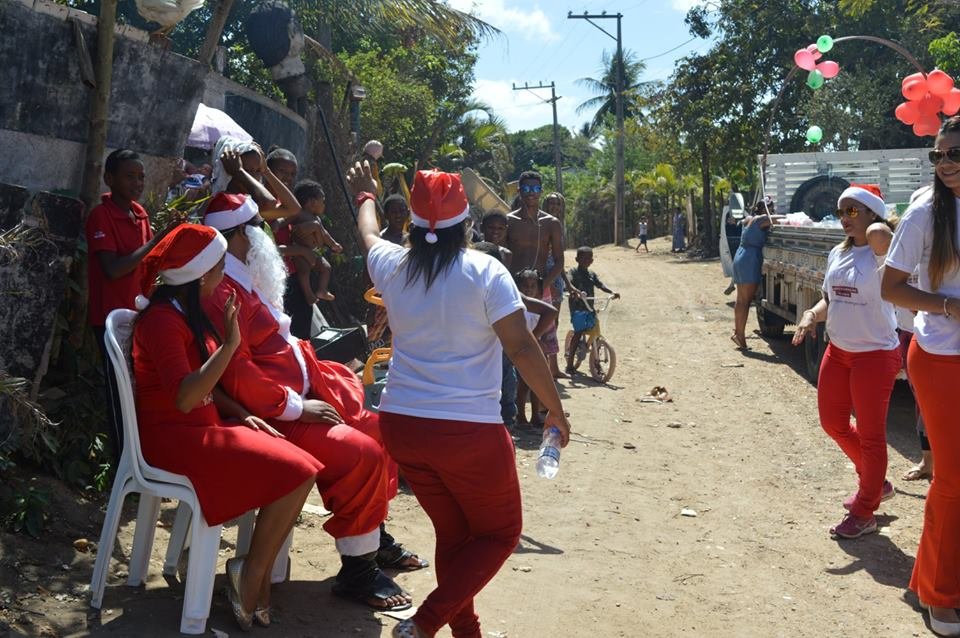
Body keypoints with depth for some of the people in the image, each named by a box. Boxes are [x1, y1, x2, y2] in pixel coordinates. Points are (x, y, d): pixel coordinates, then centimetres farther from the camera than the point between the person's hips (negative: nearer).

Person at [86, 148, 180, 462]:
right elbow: (113, 269, -23)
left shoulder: (140, 213, 9)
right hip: (111, 316, -7)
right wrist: (157, 239, -24)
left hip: (136, 311, 7)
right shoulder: (100, 216, -14)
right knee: (120, 390, -2)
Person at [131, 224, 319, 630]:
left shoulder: (190, 312, 13)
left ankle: (256, 576, -4)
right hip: (173, 435, -9)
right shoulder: (162, 319, -17)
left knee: (303, 470, -7)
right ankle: (251, 578, -4)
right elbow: (184, 398, -29)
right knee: (293, 472, -19)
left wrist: (244, 416, 6)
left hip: (204, 426, 9)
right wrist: (230, 343, -29)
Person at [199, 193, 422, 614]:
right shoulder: (222, 291, -19)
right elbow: (236, 373, -28)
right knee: (361, 454, -24)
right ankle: (356, 569, -11)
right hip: (273, 417, -12)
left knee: (378, 430, 15)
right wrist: (297, 406, -23)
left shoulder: (245, 283, 17)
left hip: (301, 397, 12)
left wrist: (323, 378, 10)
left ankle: (374, 536, 26)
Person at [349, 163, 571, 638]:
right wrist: (555, 409, -1)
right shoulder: (484, 271, -11)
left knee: (452, 533, 21)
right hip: (470, 429, -5)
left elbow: (368, 234, 27)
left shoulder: (392, 266, 3)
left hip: (401, 424, 6)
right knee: (500, 534, 13)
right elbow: (522, 348, -12)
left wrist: (365, 195, 48)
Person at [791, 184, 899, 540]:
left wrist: (882, 225, -15)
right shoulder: (837, 254, 7)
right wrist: (811, 315, -7)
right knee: (833, 423, 18)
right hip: (838, 351, 8)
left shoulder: (880, 252, -16)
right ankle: (875, 483, 40)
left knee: (870, 434, 3)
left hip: (875, 355, -8)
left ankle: (864, 513, 18)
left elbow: (879, 231, -40)